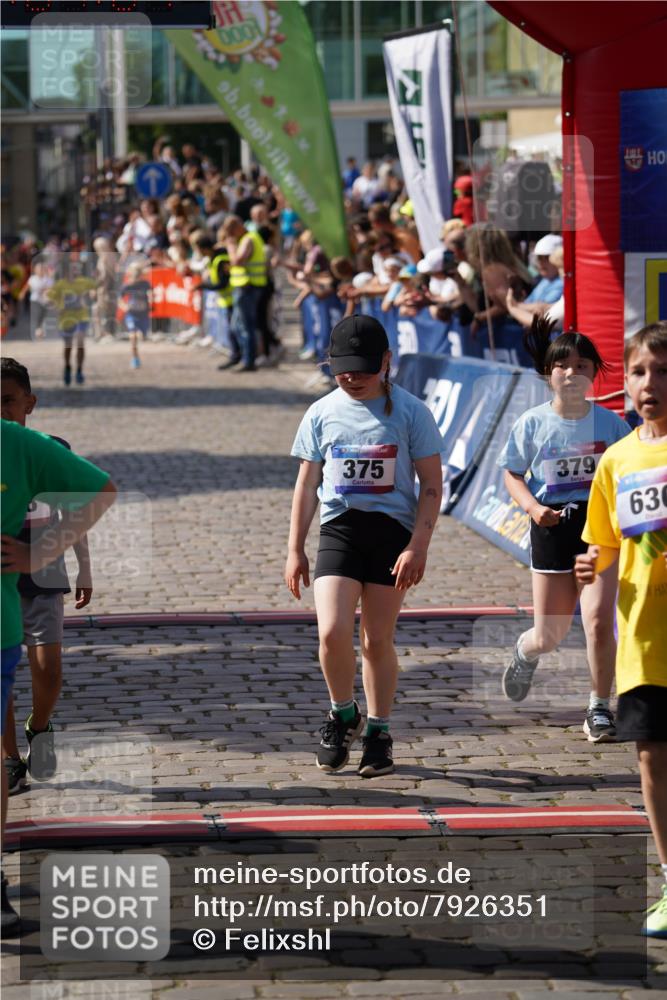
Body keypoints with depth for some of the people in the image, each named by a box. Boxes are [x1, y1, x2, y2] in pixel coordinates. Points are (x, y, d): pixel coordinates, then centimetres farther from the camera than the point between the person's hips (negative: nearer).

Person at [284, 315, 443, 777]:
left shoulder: (409, 412, -2)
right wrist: (295, 550, 10)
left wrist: (418, 546, -10)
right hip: (339, 527, 1)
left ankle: (378, 732, 20)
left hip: (392, 530, -1)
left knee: (378, 640, 4)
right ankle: (343, 715, 9)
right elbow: (306, 486, 13)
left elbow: (432, 485, -1)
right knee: (332, 631, -15)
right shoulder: (323, 413, 6)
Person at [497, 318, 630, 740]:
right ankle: (526, 653, 47)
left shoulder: (609, 422, -1)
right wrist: (533, 507, -14)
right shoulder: (533, 423, -3)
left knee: (598, 620, -16)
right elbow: (512, 474, 4)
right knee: (550, 636, 8)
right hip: (552, 529, 0)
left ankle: (600, 708, 1)